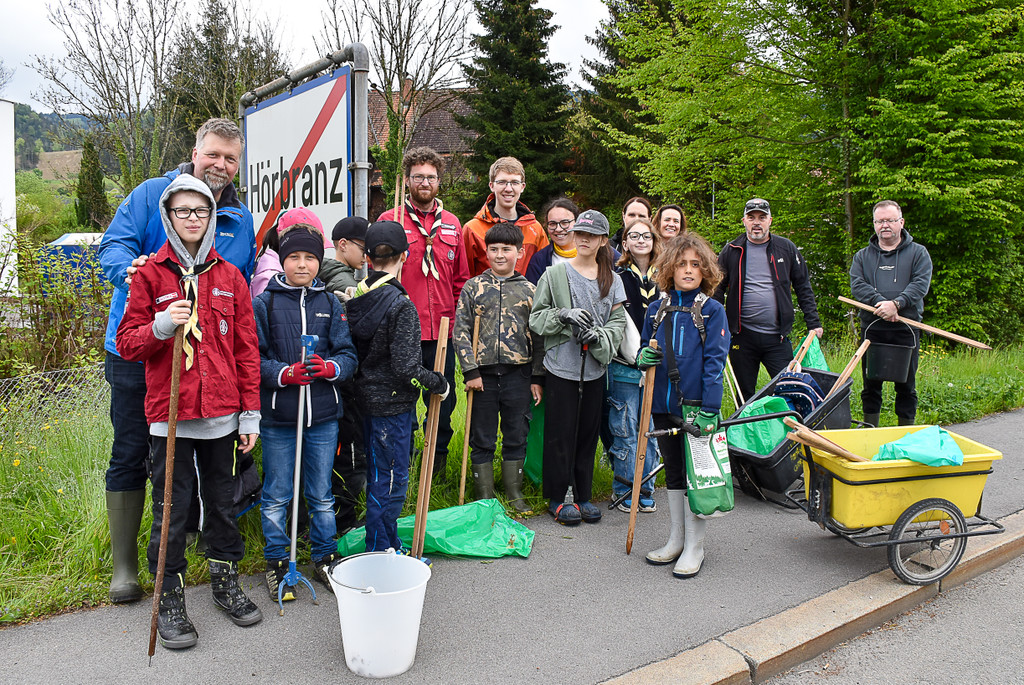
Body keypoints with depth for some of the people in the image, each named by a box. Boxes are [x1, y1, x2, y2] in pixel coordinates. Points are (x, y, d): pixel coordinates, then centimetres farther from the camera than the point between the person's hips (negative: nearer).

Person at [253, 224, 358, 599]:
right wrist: (285, 373, -22)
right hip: (277, 417, -2)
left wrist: (329, 368, -19)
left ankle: (325, 557, 31)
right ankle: (276, 563, 27)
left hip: (323, 416, 2)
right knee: (276, 496, 9)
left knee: (322, 494, 15)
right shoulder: (263, 304, -1)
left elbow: (349, 355, 2)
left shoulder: (331, 304, 6)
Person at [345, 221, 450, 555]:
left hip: (367, 398, 8)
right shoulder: (401, 306, -20)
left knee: (378, 475, 19)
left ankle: (388, 545, 34)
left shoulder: (355, 296, 2)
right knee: (390, 481, 3)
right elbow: (406, 367, -22)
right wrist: (440, 384, -8)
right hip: (393, 403, -8)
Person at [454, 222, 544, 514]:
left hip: (519, 373, 1)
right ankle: (484, 497, 19)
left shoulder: (529, 290, 6)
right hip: (483, 372, -1)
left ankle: (515, 494, 24)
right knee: (482, 438, 7)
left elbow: (538, 336, 6)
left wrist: (537, 377, 2)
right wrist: (470, 370, -8)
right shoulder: (473, 287, 4)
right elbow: (460, 331, 0)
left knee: (516, 436, 10)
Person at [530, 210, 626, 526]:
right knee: (560, 434, 2)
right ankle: (558, 497, 16)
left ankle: (582, 495, 25)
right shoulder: (554, 273, -1)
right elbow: (536, 318, -1)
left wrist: (599, 337, -15)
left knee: (588, 432, 11)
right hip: (561, 366, -3)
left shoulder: (612, 279, 8)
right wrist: (564, 315, -19)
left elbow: (618, 320, 5)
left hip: (594, 367, 3)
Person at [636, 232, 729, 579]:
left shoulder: (712, 310, -5)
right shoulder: (657, 309, 7)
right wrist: (644, 358, -7)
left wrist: (710, 408, -18)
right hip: (663, 405, 5)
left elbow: (715, 361, -10)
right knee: (673, 472, 15)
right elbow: (644, 351, 17)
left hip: (696, 406, -4)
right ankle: (675, 540, 29)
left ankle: (694, 548, 15)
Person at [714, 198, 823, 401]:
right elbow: (718, 289, 9)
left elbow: (804, 288, 11)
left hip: (777, 338, 0)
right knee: (744, 395, 9)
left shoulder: (787, 249, 6)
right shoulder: (731, 251, 4)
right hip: (742, 337, 0)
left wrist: (813, 323, 5)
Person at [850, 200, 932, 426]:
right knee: (871, 385, 7)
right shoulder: (862, 255, 12)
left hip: (906, 329, -1)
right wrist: (879, 302, -20)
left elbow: (921, 284, -7)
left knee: (906, 385, 5)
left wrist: (896, 303, -22)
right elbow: (857, 284, -3)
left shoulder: (918, 253, 8)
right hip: (872, 329, 1)